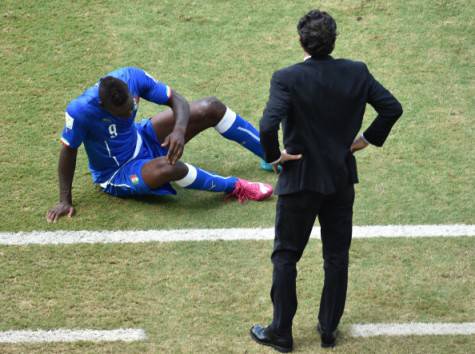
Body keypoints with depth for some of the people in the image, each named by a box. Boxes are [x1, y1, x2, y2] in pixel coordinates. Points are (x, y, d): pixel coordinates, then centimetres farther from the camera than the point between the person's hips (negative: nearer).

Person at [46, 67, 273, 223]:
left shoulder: (133, 77, -23)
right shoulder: (80, 111, -35)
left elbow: (176, 100, -14)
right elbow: (69, 151, -21)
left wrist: (179, 130, -34)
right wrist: (65, 201, -18)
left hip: (141, 139, 6)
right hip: (117, 175, -6)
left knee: (211, 108, -7)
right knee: (167, 166, -39)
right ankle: (235, 188, -16)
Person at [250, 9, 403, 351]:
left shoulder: (287, 79, -19)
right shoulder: (356, 73, -6)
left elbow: (268, 125, -29)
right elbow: (392, 108, -5)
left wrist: (274, 155, -11)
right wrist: (367, 139, 6)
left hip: (300, 180, -3)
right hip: (342, 179, 3)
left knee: (286, 256, 11)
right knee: (337, 256, 16)